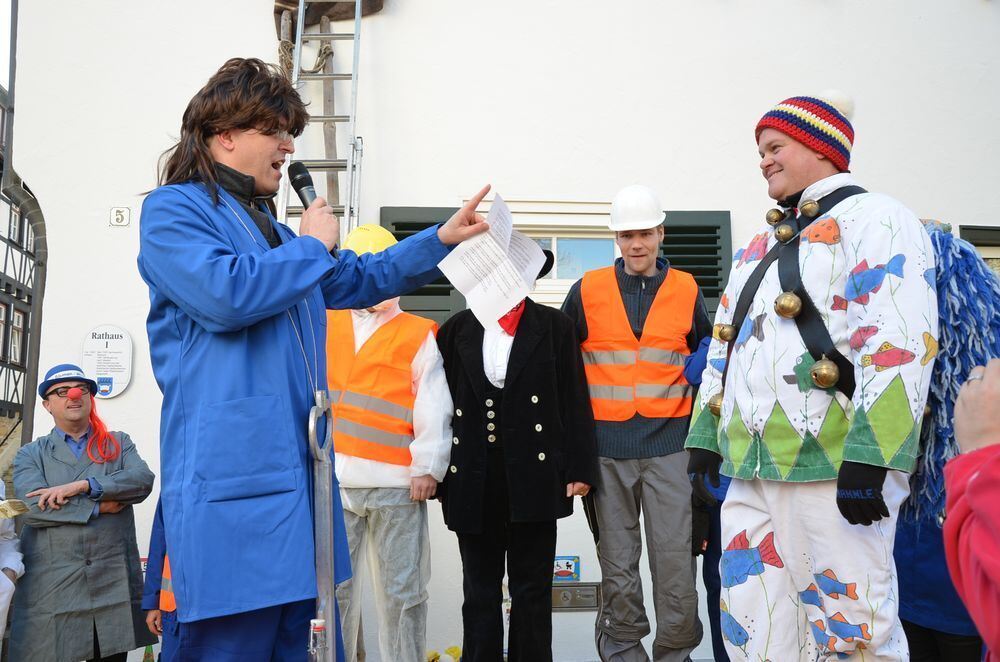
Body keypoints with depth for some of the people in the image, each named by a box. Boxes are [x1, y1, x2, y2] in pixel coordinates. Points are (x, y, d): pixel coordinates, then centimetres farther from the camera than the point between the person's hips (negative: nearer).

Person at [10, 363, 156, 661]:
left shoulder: (119, 444, 15)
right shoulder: (30, 454, 11)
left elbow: (143, 479, -5)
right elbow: (35, 506, -7)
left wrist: (81, 486, -13)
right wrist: (100, 506, -9)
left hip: (115, 585, 1)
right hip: (51, 589, -1)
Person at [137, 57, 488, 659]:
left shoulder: (273, 229, 26)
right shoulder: (173, 209, -1)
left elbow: (362, 278, 34)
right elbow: (224, 294, -20)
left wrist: (442, 239, 24)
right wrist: (313, 245, -5)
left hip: (298, 472, 9)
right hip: (234, 477, -9)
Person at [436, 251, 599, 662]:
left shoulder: (553, 326, 5)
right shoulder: (457, 330, 9)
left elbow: (574, 401, 1)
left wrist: (579, 468, -4)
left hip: (533, 482, -1)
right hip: (473, 485, 2)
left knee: (532, 593, 7)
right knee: (479, 595, 9)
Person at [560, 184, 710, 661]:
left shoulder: (686, 291, 7)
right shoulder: (587, 291, 4)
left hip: (669, 444, 0)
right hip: (607, 448, 0)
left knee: (675, 556, -2)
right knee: (617, 561, 6)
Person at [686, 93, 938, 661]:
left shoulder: (873, 220, -4)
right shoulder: (760, 246, 23)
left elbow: (899, 345, -17)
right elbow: (725, 346, 27)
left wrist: (868, 457, -24)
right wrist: (705, 436, 20)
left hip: (833, 466, -8)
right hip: (749, 470, 8)